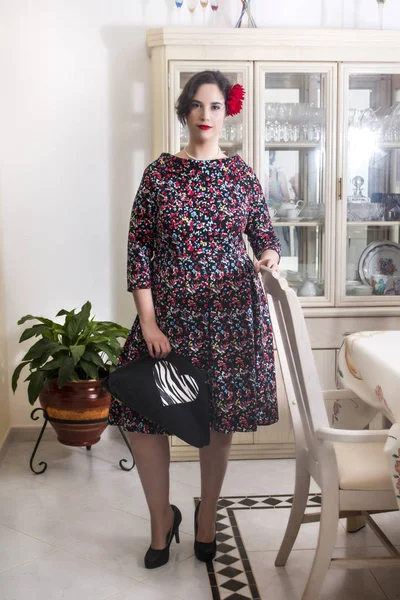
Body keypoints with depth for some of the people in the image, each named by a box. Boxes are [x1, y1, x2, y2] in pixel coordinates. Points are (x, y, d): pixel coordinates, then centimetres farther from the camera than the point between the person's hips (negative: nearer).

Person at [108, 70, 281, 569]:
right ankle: (162, 516, 21)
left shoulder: (242, 174, 4)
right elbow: (138, 247, -3)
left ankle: (208, 515, 32)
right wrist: (148, 321, -11)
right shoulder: (159, 172, 0)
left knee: (221, 417, 9)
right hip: (169, 309, 0)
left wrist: (270, 257, -13)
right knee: (140, 413, -3)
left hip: (231, 311, 1)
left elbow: (266, 237, 12)